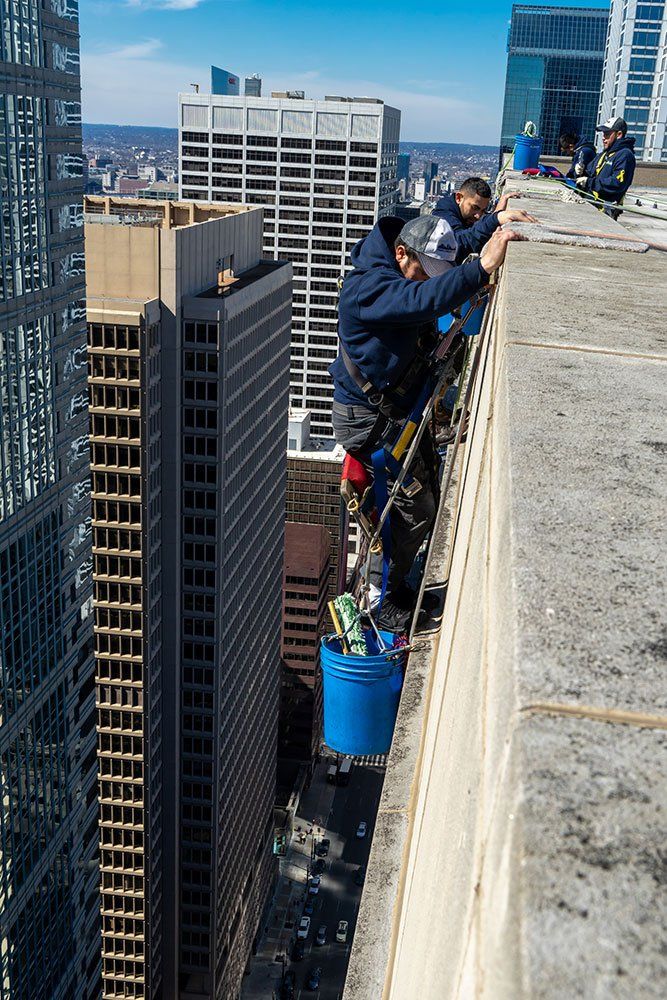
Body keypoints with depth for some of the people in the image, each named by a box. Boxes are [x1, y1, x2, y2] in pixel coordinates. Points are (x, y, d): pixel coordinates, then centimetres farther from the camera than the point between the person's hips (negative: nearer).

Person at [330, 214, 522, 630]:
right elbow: (424, 299, -46)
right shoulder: (367, 287, -28)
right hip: (367, 419, -10)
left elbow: (461, 237, 16)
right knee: (417, 508, -8)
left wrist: (497, 220, -2)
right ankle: (378, 599, 9)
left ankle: (393, 584, 34)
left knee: (426, 498, 16)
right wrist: (482, 267, -53)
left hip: (402, 410, 10)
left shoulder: (408, 273, 2)